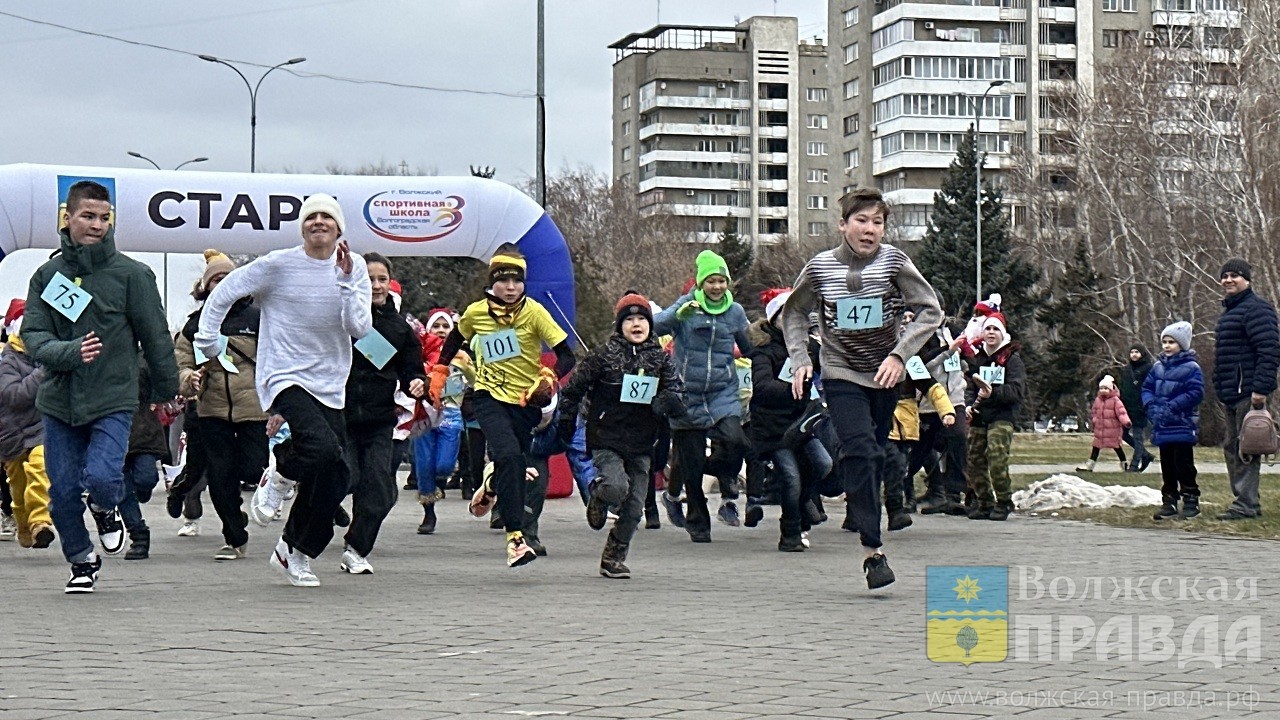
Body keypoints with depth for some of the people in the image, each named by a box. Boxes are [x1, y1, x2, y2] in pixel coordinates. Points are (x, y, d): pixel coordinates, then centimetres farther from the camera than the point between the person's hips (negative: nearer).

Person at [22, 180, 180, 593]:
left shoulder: (132, 275, -3)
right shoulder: (47, 276, 4)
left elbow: (155, 337, 4)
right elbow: (33, 336, -3)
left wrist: (166, 391, 11)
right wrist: (69, 352, -22)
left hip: (113, 399, -3)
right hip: (59, 401, 3)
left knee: (102, 475, -20)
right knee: (62, 490, 4)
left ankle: (105, 510, 17)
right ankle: (82, 561, 27)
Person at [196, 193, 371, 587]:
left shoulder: (354, 268, 4)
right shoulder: (278, 265, -4)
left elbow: (360, 328, -7)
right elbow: (224, 292, 6)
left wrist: (346, 280, -17)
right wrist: (206, 340, 5)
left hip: (330, 387, 4)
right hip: (285, 379, -4)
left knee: (334, 479, 1)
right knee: (325, 451, -29)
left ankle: (294, 551, 21)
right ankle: (281, 466, 5)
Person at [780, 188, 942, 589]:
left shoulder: (893, 261, -7)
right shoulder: (820, 267, -5)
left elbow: (930, 310, -5)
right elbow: (794, 312, 11)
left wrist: (900, 355, -16)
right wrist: (800, 360, -1)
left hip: (886, 375, 2)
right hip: (841, 374, -2)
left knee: (874, 456, 5)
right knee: (859, 450, -17)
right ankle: (873, 549, -19)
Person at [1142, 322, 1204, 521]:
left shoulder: (1191, 368, -8)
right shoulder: (1158, 367, 12)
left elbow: (1195, 393, -16)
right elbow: (1147, 388, 15)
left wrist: (1172, 407, -21)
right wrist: (1150, 404, -5)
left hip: (1182, 426, -6)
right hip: (1162, 426, 6)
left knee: (1183, 465, -5)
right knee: (1167, 466, 11)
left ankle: (1191, 501, 1)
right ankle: (1169, 502, 17)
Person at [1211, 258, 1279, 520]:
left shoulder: (1256, 309, -10)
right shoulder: (1229, 311, 21)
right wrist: (1221, 389, 22)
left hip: (1247, 392, -11)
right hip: (1231, 395, 11)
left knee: (1245, 448, -10)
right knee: (1232, 448, 12)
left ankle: (1245, 504, -9)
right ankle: (1249, 502, 18)